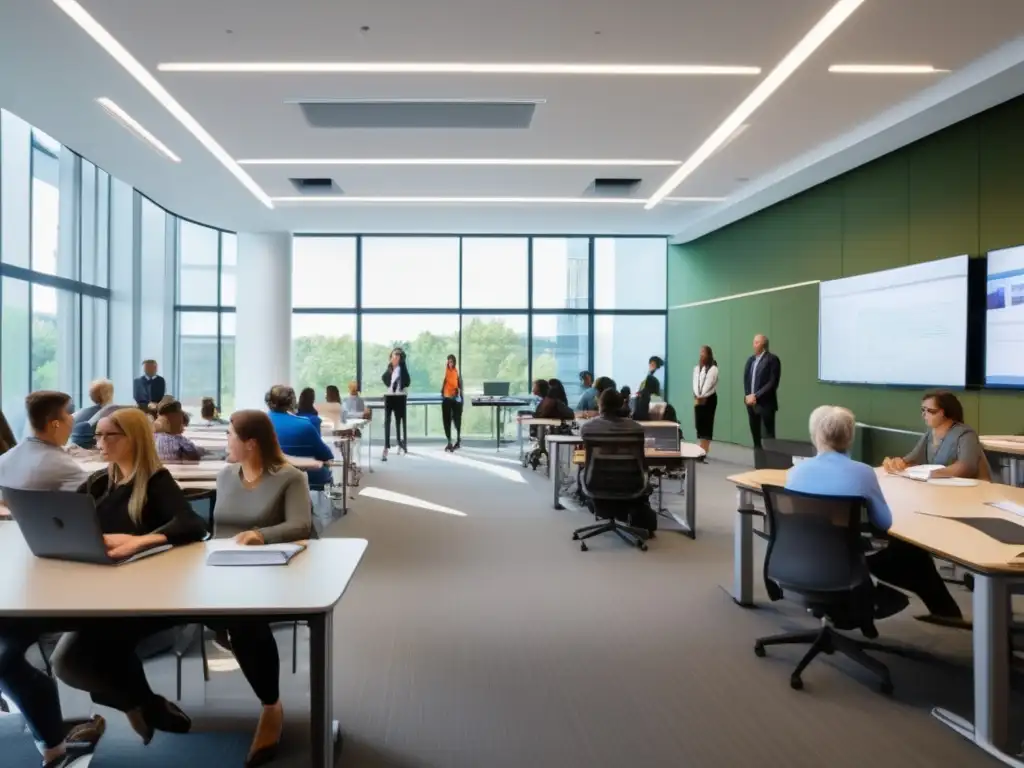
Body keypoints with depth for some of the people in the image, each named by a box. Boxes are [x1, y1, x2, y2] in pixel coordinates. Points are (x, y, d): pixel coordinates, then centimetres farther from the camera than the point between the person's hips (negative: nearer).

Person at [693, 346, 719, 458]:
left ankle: (705, 450, -7)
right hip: (698, 399, 6)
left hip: (709, 398, -6)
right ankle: (700, 449, 12)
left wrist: (703, 396, -15)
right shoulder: (696, 368, 11)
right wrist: (697, 396, -10)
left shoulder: (713, 368, -8)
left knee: (707, 423, -5)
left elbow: (709, 384, -13)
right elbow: (695, 383, 3)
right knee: (699, 423, 5)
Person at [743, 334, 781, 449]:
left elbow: (773, 383, -14)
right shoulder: (751, 359, 13)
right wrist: (748, 396, -4)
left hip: (765, 403, -6)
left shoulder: (772, 359, -7)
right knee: (755, 435, 11)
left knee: (768, 436, -4)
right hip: (751, 403, 6)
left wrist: (756, 396, -16)